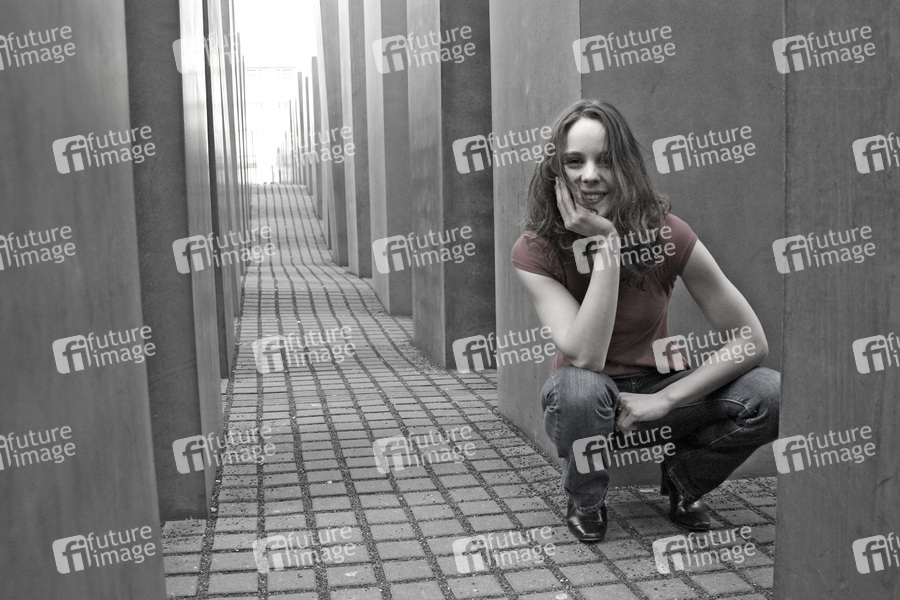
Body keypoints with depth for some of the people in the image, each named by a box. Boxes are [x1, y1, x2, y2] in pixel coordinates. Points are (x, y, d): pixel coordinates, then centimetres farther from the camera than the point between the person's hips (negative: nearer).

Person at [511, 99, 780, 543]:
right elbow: (585, 357, -31)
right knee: (579, 388, -38)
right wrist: (605, 245, -32)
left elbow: (750, 341, -14)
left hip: (655, 394, 2)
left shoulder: (665, 233, -15)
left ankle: (683, 479, 7)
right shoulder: (535, 251, -17)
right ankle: (584, 502, -4)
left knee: (768, 393, -24)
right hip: (588, 406, -1)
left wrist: (665, 399, -23)